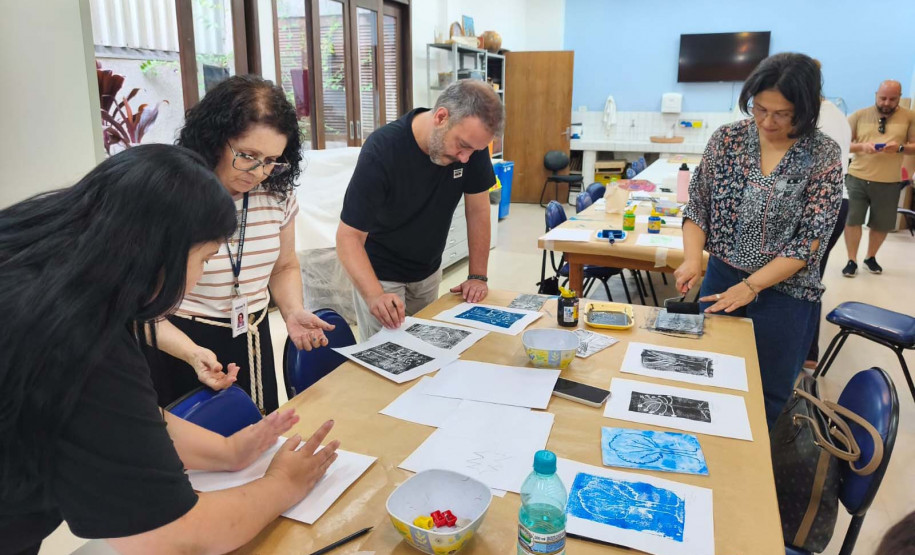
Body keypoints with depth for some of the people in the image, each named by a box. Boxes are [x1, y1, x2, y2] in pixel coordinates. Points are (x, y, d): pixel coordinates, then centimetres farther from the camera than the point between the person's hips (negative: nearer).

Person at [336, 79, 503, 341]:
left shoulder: (471, 139, -17)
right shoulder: (382, 150, -29)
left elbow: (477, 209, -6)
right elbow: (349, 235, -29)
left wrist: (478, 276, -10)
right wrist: (375, 295, -44)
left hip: (428, 271, 5)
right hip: (379, 275, -4)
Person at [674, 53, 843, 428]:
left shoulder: (823, 155, -10)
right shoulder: (727, 139, -4)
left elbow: (810, 238, -13)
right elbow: (697, 207, -1)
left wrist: (751, 287, -20)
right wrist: (693, 258, -18)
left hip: (785, 293, -2)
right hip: (721, 280, 2)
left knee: (768, 398, 11)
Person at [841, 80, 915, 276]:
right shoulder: (859, 115, 1)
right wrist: (861, 146, -17)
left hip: (888, 183, 1)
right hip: (857, 178, 0)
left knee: (882, 224, 9)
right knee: (852, 220, 0)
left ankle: (871, 257, 30)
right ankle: (852, 260, 13)